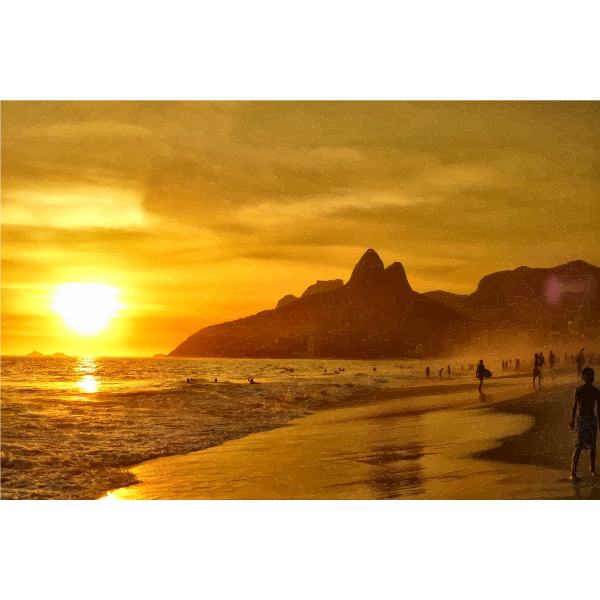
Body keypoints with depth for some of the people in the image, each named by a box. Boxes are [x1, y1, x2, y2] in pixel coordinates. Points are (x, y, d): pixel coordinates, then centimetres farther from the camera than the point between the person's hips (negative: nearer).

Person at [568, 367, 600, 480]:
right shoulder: (579, 390, -10)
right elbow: (574, 406, -12)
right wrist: (572, 421, -21)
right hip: (582, 420, -5)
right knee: (579, 447, -10)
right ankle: (573, 474, -8)